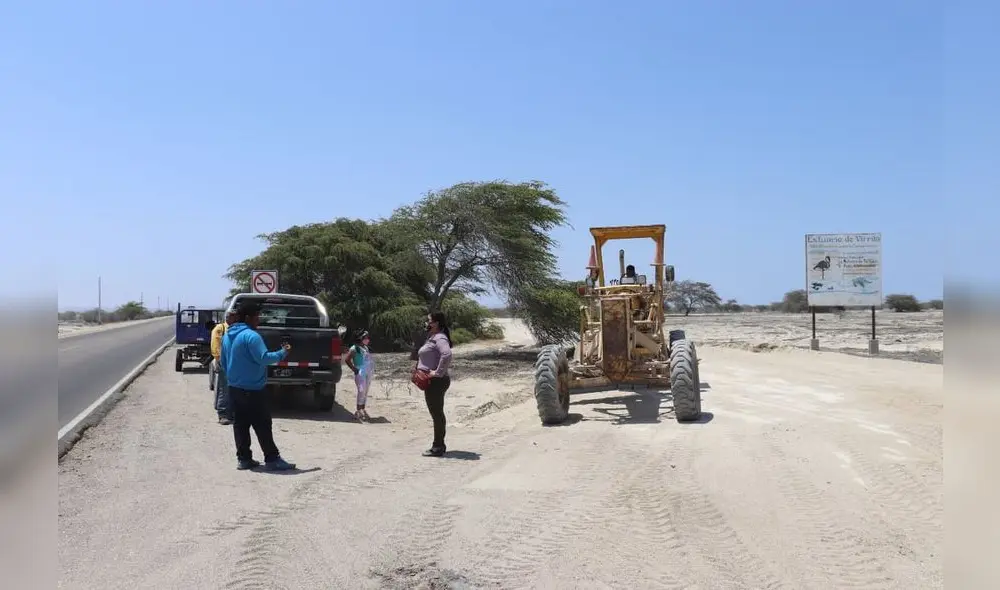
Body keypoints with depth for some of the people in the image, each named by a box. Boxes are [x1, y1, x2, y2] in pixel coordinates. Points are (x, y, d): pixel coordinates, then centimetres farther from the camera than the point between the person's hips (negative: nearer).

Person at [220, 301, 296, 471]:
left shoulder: (227, 336, 12)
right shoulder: (250, 336, -17)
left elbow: (224, 363, 19)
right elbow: (263, 358, -24)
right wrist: (282, 353, -12)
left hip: (234, 388, 9)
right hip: (252, 390, -9)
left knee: (240, 425, 11)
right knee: (262, 425, -3)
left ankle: (243, 459, 14)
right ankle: (272, 459, 0)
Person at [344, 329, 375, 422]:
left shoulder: (365, 348, 16)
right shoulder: (354, 348, -9)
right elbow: (347, 360, -14)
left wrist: (372, 370, 11)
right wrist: (354, 369, -13)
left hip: (368, 373, 8)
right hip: (361, 373, -8)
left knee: (365, 392, 11)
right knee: (361, 391, -12)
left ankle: (363, 410, 18)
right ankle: (358, 412, -8)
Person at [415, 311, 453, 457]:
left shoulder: (439, 338, -15)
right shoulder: (432, 337, 17)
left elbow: (447, 354, -33)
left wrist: (438, 372, -28)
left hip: (436, 381, -11)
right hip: (432, 381, 11)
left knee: (437, 413, -5)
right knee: (436, 413, 15)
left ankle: (438, 448, 0)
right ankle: (439, 445, 23)